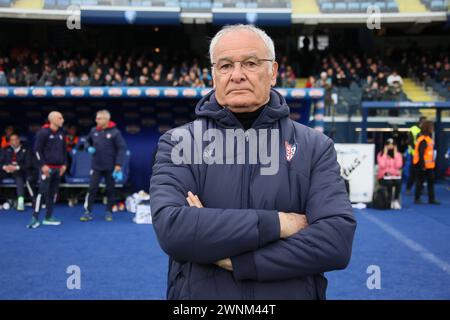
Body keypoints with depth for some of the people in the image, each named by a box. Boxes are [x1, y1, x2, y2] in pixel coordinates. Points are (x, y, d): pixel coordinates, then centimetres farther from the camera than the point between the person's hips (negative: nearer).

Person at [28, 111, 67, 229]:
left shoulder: (61, 133, 11)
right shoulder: (43, 132, -9)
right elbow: (37, 149, -10)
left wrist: (64, 164, 11)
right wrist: (43, 165, -14)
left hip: (58, 168, 7)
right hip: (46, 168, -7)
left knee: (53, 193, 9)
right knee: (42, 192, -11)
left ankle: (48, 217, 16)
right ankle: (35, 218, -7)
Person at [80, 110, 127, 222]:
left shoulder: (115, 132, -10)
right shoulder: (94, 131, 1)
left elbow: (121, 148, -11)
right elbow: (87, 141, 20)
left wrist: (118, 165, -16)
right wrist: (89, 148, -4)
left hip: (110, 167, -2)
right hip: (96, 166, 2)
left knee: (110, 190, 8)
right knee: (92, 189, -2)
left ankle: (109, 212, 20)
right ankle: (88, 212, 3)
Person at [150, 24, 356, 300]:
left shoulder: (315, 146, -4)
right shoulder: (179, 143, -6)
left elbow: (337, 238, -16)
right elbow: (171, 228, -22)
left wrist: (235, 260, -21)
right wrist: (277, 223, -22)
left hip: (295, 292, 1)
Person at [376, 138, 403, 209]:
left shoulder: (398, 154, 5)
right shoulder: (380, 154, 0)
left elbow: (398, 166, -11)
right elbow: (382, 165, -17)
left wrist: (395, 153, -10)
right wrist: (385, 153, -13)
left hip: (395, 176, 2)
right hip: (384, 177, -2)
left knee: (398, 182, -34)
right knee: (389, 182, -36)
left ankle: (396, 200, -17)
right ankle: (390, 201, -18)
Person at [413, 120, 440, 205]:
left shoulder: (428, 138, 12)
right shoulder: (423, 140, -19)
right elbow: (420, 154, -22)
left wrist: (432, 162, 18)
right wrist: (422, 165, -23)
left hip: (429, 165, 10)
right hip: (423, 165, -10)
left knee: (431, 181, 11)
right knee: (420, 181, 0)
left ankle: (431, 199, 17)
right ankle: (417, 199, 10)